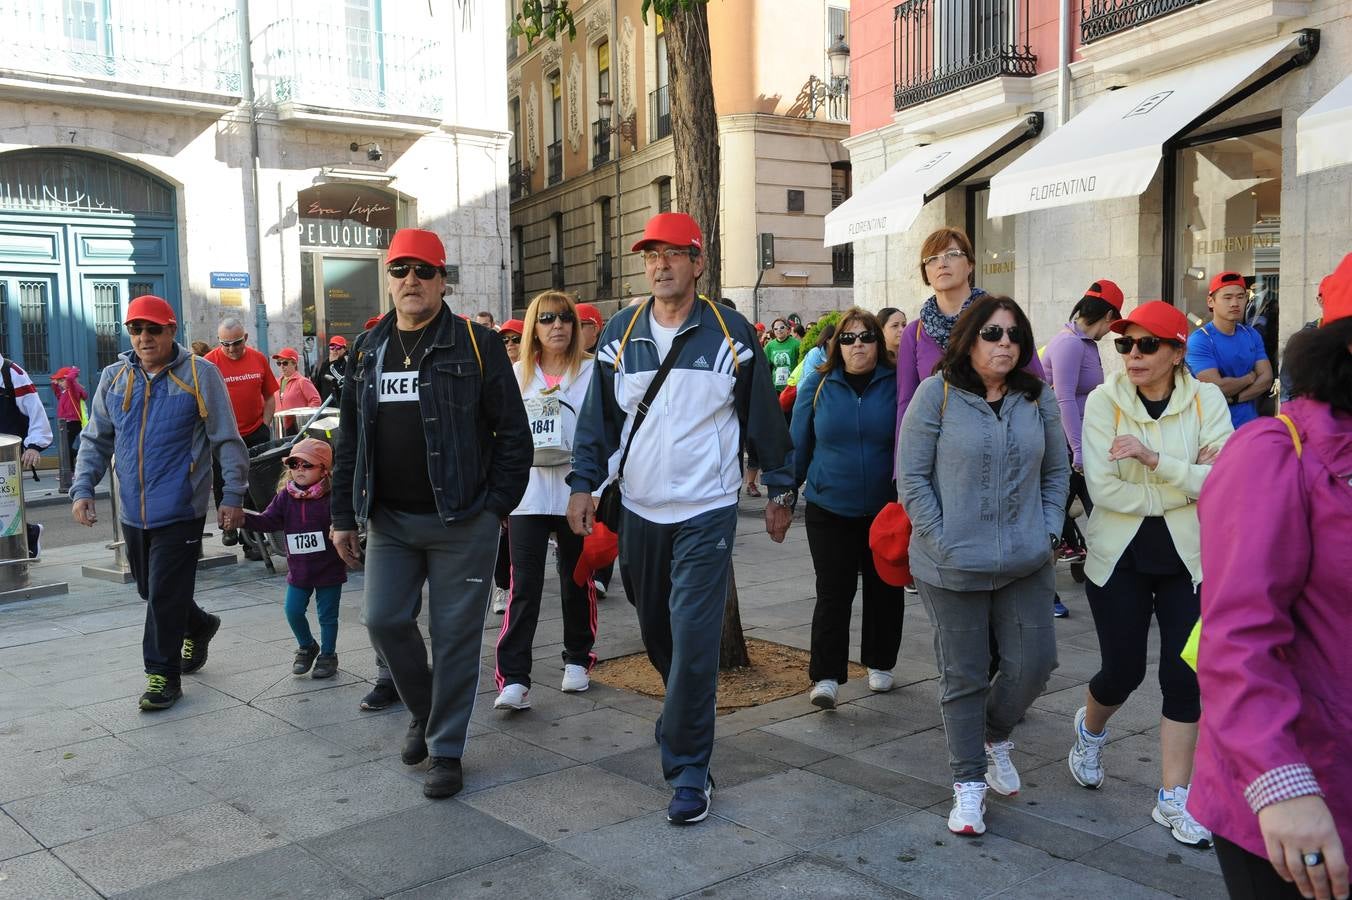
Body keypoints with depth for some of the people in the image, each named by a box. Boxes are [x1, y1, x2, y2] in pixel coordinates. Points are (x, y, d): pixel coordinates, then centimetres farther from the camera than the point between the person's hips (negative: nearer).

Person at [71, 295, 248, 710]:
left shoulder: (200, 374, -5)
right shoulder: (114, 378, 8)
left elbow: (227, 440, -4)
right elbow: (95, 440, 14)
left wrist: (233, 495, -6)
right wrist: (82, 489, 3)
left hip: (180, 511, -5)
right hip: (133, 512, 6)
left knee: (165, 595, -4)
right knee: (151, 591, 17)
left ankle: (163, 673, 9)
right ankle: (200, 627, 42)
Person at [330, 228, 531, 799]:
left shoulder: (477, 346, -5)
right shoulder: (367, 351, 10)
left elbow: (512, 433, -5)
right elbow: (348, 441, 13)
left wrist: (498, 507, -9)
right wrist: (344, 516, 10)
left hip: (462, 522, -4)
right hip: (389, 520, 4)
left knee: (455, 635, 2)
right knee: (385, 621, 3)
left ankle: (446, 751, 17)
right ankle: (424, 712, 31)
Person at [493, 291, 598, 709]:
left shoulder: (592, 371, 1)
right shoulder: (517, 374, 9)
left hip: (577, 492, -1)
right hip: (528, 493, 1)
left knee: (576, 581, 13)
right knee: (524, 586, -6)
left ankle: (577, 659, 31)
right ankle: (513, 678, -7)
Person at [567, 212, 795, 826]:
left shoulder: (731, 334, -4)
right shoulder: (620, 333, 4)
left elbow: (764, 418, 3)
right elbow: (600, 415, 10)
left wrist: (781, 492, 7)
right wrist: (584, 482, 1)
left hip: (707, 513, -4)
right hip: (639, 509, 4)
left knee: (693, 641, -10)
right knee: (655, 630, 17)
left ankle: (688, 769, 1)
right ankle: (685, 711, 46)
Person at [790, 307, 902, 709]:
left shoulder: (896, 384, -3)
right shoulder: (817, 384, -1)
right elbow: (799, 442, 7)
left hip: (885, 509, 1)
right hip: (829, 509, -1)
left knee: (884, 590, 13)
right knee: (833, 593, -3)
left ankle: (880, 664, 31)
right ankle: (826, 676, 1)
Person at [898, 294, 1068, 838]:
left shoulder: (1037, 398, 7)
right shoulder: (937, 394, -6)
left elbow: (1056, 471, 15)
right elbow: (912, 476, -7)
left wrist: (1048, 532, 3)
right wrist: (943, 541, -11)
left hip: (1026, 563, 4)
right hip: (953, 567, -3)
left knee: (1033, 663, 4)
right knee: (963, 676, 6)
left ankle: (996, 735, 36)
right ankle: (968, 783, 21)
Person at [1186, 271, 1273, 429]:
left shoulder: (1252, 335, 6)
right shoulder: (1199, 340, -15)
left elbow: (1266, 378, -1)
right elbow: (1217, 387, -22)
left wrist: (1234, 398, -16)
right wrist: (1250, 378, -5)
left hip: (1250, 422, 5)